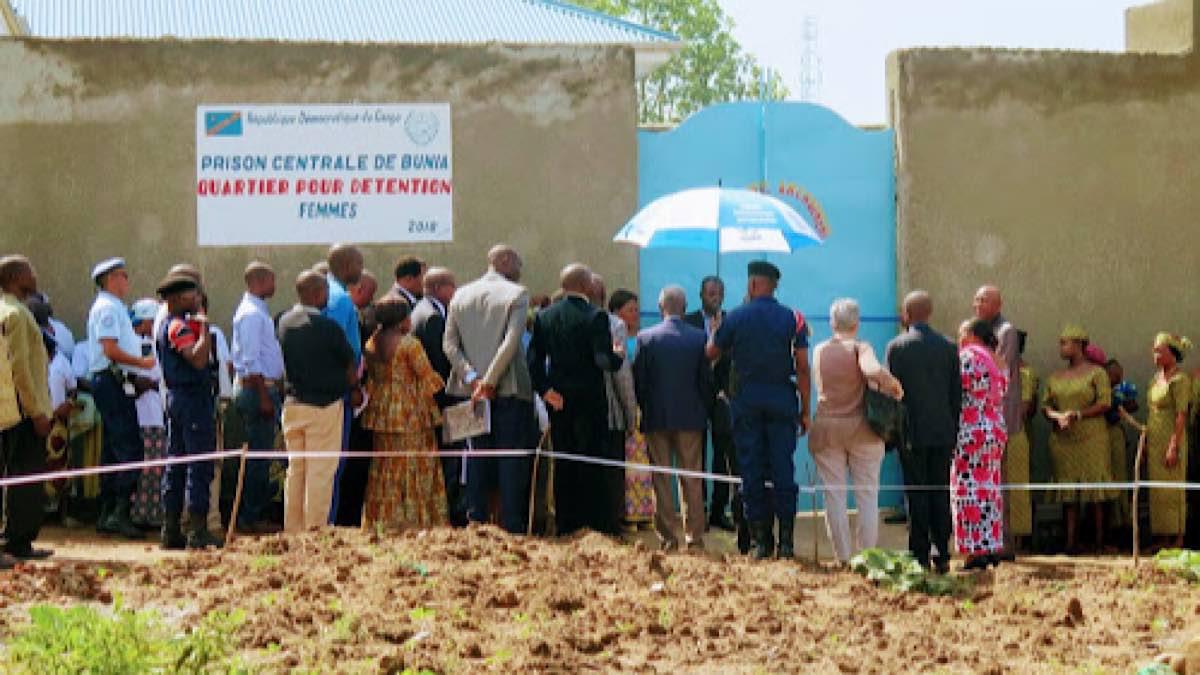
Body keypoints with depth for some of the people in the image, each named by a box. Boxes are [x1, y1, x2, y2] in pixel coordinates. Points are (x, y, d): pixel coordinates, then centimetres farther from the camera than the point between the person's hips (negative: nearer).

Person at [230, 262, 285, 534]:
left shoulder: (259, 311, 16)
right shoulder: (251, 314, -15)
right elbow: (252, 361, -19)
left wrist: (276, 391, 20)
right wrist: (264, 397, -21)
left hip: (266, 387, 10)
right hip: (258, 388, -10)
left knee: (260, 456, 12)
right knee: (259, 456, -7)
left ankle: (253, 515, 17)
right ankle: (251, 518, -4)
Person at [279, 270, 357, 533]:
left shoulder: (284, 322, 4)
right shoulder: (327, 326, -15)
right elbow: (352, 367, -6)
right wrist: (349, 384, 12)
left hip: (292, 403, 6)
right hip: (324, 405, -6)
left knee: (295, 469, 13)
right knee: (320, 471, -2)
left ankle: (292, 528, 17)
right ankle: (315, 528, -1)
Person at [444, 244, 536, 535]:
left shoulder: (461, 295, 10)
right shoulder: (516, 293, -5)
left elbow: (449, 342, 2)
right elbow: (511, 342, -15)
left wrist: (472, 377, -5)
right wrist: (490, 381, -14)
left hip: (472, 390, 4)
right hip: (509, 390, -4)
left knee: (478, 457, 10)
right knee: (512, 459, 0)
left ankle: (476, 519, 9)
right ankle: (512, 524, -3)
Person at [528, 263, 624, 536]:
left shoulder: (544, 316, 3)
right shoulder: (595, 317, -13)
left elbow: (534, 358, -1)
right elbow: (604, 361, -19)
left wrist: (545, 389, 2)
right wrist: (619, 356, 1)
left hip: (557, 400, 5)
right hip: (590, 401, -5)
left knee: (563, 465, 10)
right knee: (593, 465, 2)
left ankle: (566, 523, 13)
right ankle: (598, 522, 2)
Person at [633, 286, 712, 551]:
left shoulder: (645, 338, -6)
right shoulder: (699, 338, -5)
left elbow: (638, 380, -2)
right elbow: (707, 380, -1)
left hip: (656, 419, -1)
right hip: (691, 418, 1)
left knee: (662, 480, 5)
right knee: (692, 481, 7)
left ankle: (668, 536, 3)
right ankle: (694, 536, 8)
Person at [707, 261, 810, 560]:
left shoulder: (735, 317, -1)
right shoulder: (792, 319, 1)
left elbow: (711, 353, 9)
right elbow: (802, 367, -2)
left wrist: (714, 330, 30)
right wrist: (805, 409, 2)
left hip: (746, 400, -1)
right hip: (782, 400, 1)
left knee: (751, 469, 3)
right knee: (783, 468, 2)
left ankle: (761, 538, 2)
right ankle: (786, 539, -2)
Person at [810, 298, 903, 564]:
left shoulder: (819, 351, 4)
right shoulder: (860, 347, -7)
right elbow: (873, 371, -26)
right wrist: (892, 384, -11)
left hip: (826, 428, 2)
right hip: (861, 428, -2)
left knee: (834, 496, 5)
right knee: (867, 496, 6)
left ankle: (843, 556, 3)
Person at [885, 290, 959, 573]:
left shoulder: (896, 346, -4)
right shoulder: (948, 347, 5)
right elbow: (957, 393, 7)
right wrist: (954, 431, 14)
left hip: (912, 432, -3)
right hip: (943, 432, 3)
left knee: (917, 495, -1)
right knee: (941, 494, 6)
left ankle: (920, 557, -3)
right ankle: (942, 556, 5)